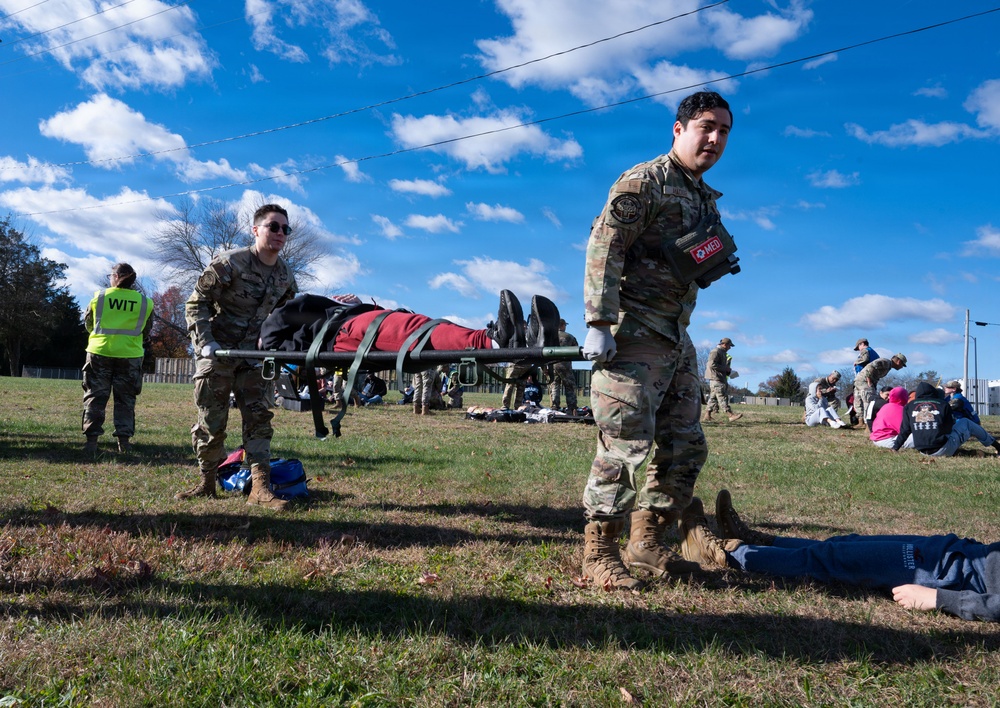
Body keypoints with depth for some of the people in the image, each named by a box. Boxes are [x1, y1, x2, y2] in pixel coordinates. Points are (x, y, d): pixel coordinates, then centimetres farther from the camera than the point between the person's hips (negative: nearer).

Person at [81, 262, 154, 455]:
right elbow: (147, 332, 12)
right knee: (125, 399, 10)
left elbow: (88, 323, 13)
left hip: (100, 352, 0)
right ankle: (124, 439, 5)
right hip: (130, 355, 0)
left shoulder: (100, 296, -1)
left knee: (95, 396, 7)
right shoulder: (145, 302, 0)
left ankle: (91, 439, 1)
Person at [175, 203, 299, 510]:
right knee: (211, 420, 1)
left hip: (253, 356, 4)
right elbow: (197, 303, -10)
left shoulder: (286, 276, 3)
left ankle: (260, 488, -4)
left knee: (258, 417, -4)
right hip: (218, 351, -4)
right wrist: (206, 342, -17)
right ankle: (207, 482, 18)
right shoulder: (230, 263, -13)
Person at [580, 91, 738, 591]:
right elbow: (602, 248, -16)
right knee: (626, 445, -9)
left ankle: (647, 544, 23)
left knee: (684, 447, 11)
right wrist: (599, 323, -23)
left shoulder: (706, 199, 20)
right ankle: (599, 553, 2)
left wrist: (718, 261, 6)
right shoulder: (644, 182, -7)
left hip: (677, 339, 9)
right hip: (633, 336, -9)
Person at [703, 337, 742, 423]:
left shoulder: (722, 352, 22)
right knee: (722, 397, -12)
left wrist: (728, 371, 13)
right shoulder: (715, 352, -10)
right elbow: (712, 364, -21)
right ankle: (731, 415, -17)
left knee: (713, 398, 8)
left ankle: (707, 417, 8)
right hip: (716, 378, -10)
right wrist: (725, 368, -16)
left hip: (721, 378, 10)